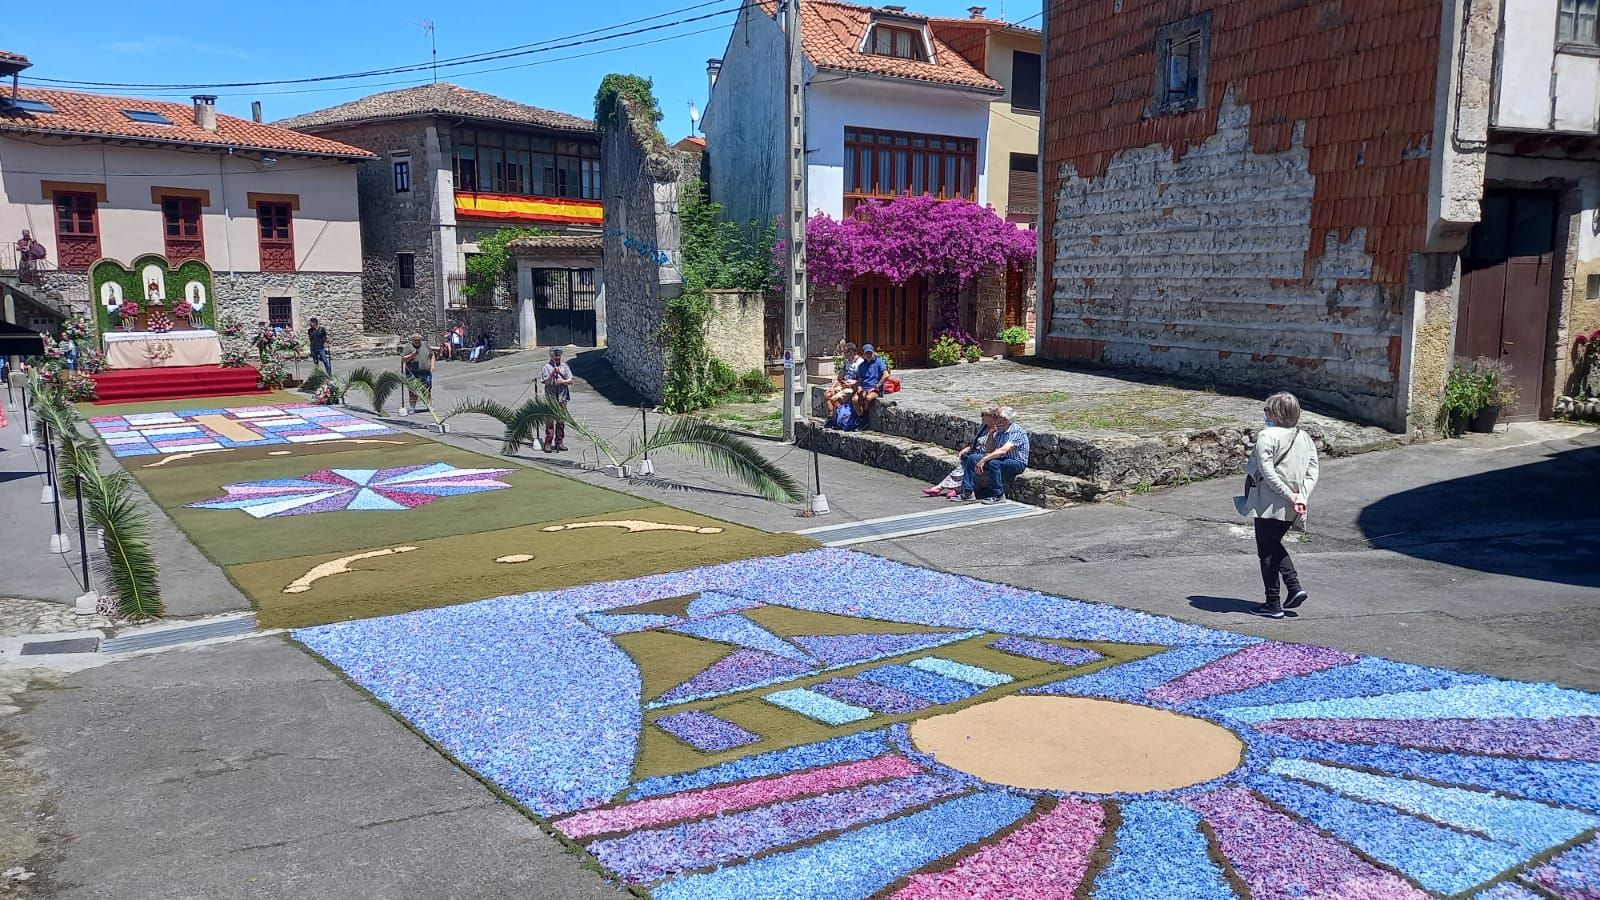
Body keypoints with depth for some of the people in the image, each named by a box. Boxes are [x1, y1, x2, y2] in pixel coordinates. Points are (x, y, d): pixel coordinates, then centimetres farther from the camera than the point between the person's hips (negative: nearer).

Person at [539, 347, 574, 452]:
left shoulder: (564, 366, 10)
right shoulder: (547, 367, 1)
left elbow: (571, 381, 5)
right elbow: (546, 382, -8)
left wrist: (562, 381, -14)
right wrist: (552, 374, -21)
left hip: (562, 397, 3)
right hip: (550, 397, -3)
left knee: (561, 420, 6)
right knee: (549, 420, -4)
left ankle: (560, 441, 13)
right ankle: (548, 443, -2)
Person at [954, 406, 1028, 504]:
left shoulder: (1017, 431, -19)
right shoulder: (999, 431, 8)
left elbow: (1003, 451, -31)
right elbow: (990, 451, 11)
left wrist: (983, 460, -35)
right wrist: (991, 434, -2)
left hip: (1017, 463, -9)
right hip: (1001, 459, 9)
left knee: (992, 463, -36)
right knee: (972, 458, -2)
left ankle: (998, 495, -22)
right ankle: (967, 491, -4)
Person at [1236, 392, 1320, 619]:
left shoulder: (1267, 436, -13)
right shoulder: (1305, 438, 8)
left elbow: (1267, 472, -21)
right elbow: (1313, 472, 2)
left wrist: (1288, 495, -16)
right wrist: (1300, 496, -6)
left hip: (1270, 504, -7)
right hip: (1292, 509, 7)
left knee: (1266, 553, 4)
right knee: (1274, 545, 26)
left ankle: (1273, 604, 9)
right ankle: (1294, 587, 15)